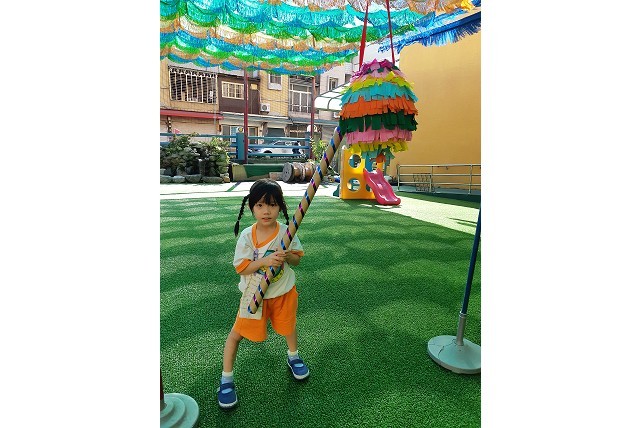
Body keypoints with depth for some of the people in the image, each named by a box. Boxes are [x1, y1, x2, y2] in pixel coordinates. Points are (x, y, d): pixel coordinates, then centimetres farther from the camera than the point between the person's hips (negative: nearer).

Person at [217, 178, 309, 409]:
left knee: (288, 325, 23)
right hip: (254, 294, -1)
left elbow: (297, 259, -5)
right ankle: (226, 379, 31)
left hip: (284, 291, 2)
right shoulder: (247, 236, -18)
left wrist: (286, 256, -28)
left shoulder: (286, 232, -14)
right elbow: (241, 267, -18)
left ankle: (293, 357, 55)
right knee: (237, 333, 6)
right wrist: (265, 261, -33)